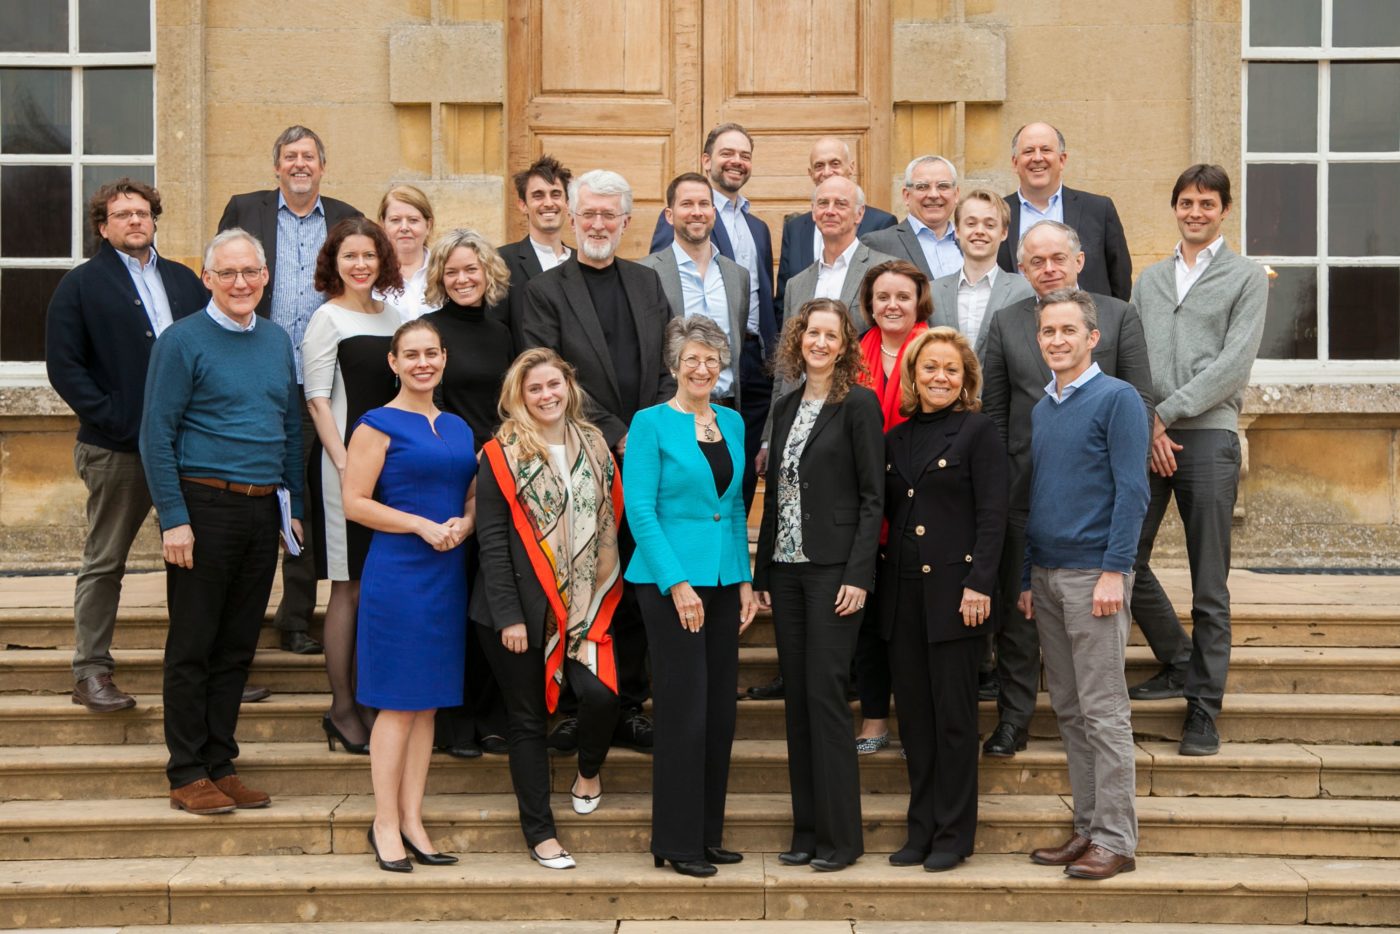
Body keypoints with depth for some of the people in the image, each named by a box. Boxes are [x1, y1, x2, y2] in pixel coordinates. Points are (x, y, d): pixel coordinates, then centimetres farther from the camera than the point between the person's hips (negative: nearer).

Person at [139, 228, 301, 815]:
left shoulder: (277, 342, 12)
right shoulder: (183, 341, -5)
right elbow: (157, 437, -9)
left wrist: (293, 506, 11)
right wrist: (173, 519, -14)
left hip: (262, 511, 6)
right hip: (205, 505, -5)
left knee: (238, 646, 11)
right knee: (192, 647, 2)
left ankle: (221, 765, 20)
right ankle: (187, 775, 10)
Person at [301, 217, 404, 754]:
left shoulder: (393, 317, 14)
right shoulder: (327, 318, -3)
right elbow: (318, 402, -8)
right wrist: (345, 466, -16)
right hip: (346, 461, -6)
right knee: (351, 588, -2)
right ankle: (342, 707, 8)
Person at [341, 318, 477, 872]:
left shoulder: (458, 428, 15)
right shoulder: (378, 425, -4)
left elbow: (473, 495, 20)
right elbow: (355, 503, -10)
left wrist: (463, 524, -2)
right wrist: (423, 526, -16)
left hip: (448, 576, 6)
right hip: (397, 575, -6)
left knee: (428, 701, 9)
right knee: (397, 703, -3)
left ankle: (411, 820, 17)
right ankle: (385, 825, 7)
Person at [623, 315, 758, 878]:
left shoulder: (733, 423, 12)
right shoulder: (651, 423, -5)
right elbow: (640, 508, -11)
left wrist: (745, 580, 8)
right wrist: (677, 583, -16)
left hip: (723, 581, 6)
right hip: (671, 582, -6)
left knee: (720, 709, 9)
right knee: (683, 709, -3)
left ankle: (708, 832, 20)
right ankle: (677, 841, 8)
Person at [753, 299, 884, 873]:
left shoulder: (858, 403, -4)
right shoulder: (786, 407, 15)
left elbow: (872, 495, -8)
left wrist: (859, 574, -15)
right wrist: (761, 571, 11)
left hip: (834, 568, -6)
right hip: (786, 568, 6)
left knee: (825, 694, -7)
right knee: (797, 697, 8)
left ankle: (841, 835, 3)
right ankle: (807, 830, 16)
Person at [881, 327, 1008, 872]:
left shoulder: (977, 432, -3)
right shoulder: (895, 439, 14)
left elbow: (993, 514, -8)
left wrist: (979, 585, -16)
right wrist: (873, 579, 8)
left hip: (954, 587, -6)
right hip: (903, 591, 6)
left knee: (953, 715, 0)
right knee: (914, 715, 10)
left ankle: (953, 835, 10)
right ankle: (921, 830, 20)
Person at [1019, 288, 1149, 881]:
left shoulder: (1117, 399, -5)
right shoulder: (1039, 411, 15)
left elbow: (1131, 492, -11)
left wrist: (1114, 572, -17)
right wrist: (1026, 580, 14)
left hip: (1093, 575, -7)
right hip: (1046, 578, 7)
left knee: (1103, 712, -4)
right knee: (1068, 710, 10)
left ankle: (1115, 840, 3)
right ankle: (1087, 828, 18)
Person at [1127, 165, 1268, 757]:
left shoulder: (1247, 278, 7)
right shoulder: (1149, 280, 19)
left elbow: (1233, 364, -5)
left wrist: (1165, 413, -10)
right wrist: (1145, 428, -5)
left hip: (1208, 436, -4)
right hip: (1146, 438, 4)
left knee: (1210, 586, -1)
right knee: (1125, 560, 1)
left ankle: (1204, 709, 8)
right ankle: (1179, 664, 23)